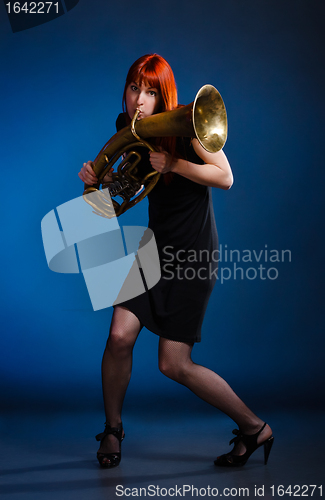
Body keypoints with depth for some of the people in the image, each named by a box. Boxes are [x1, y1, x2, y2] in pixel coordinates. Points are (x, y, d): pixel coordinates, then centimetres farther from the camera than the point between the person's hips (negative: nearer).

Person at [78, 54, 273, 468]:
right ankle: (112, 429, 20)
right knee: (120, 336, -8)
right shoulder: (128, 126, 4)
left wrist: (172, 163, -21)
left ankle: (254, 428, 15)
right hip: (157, 243, 6)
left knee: (174, 365, -5)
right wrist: (101, 174, -2)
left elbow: (225, 177, -13)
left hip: (194, 252, -5)